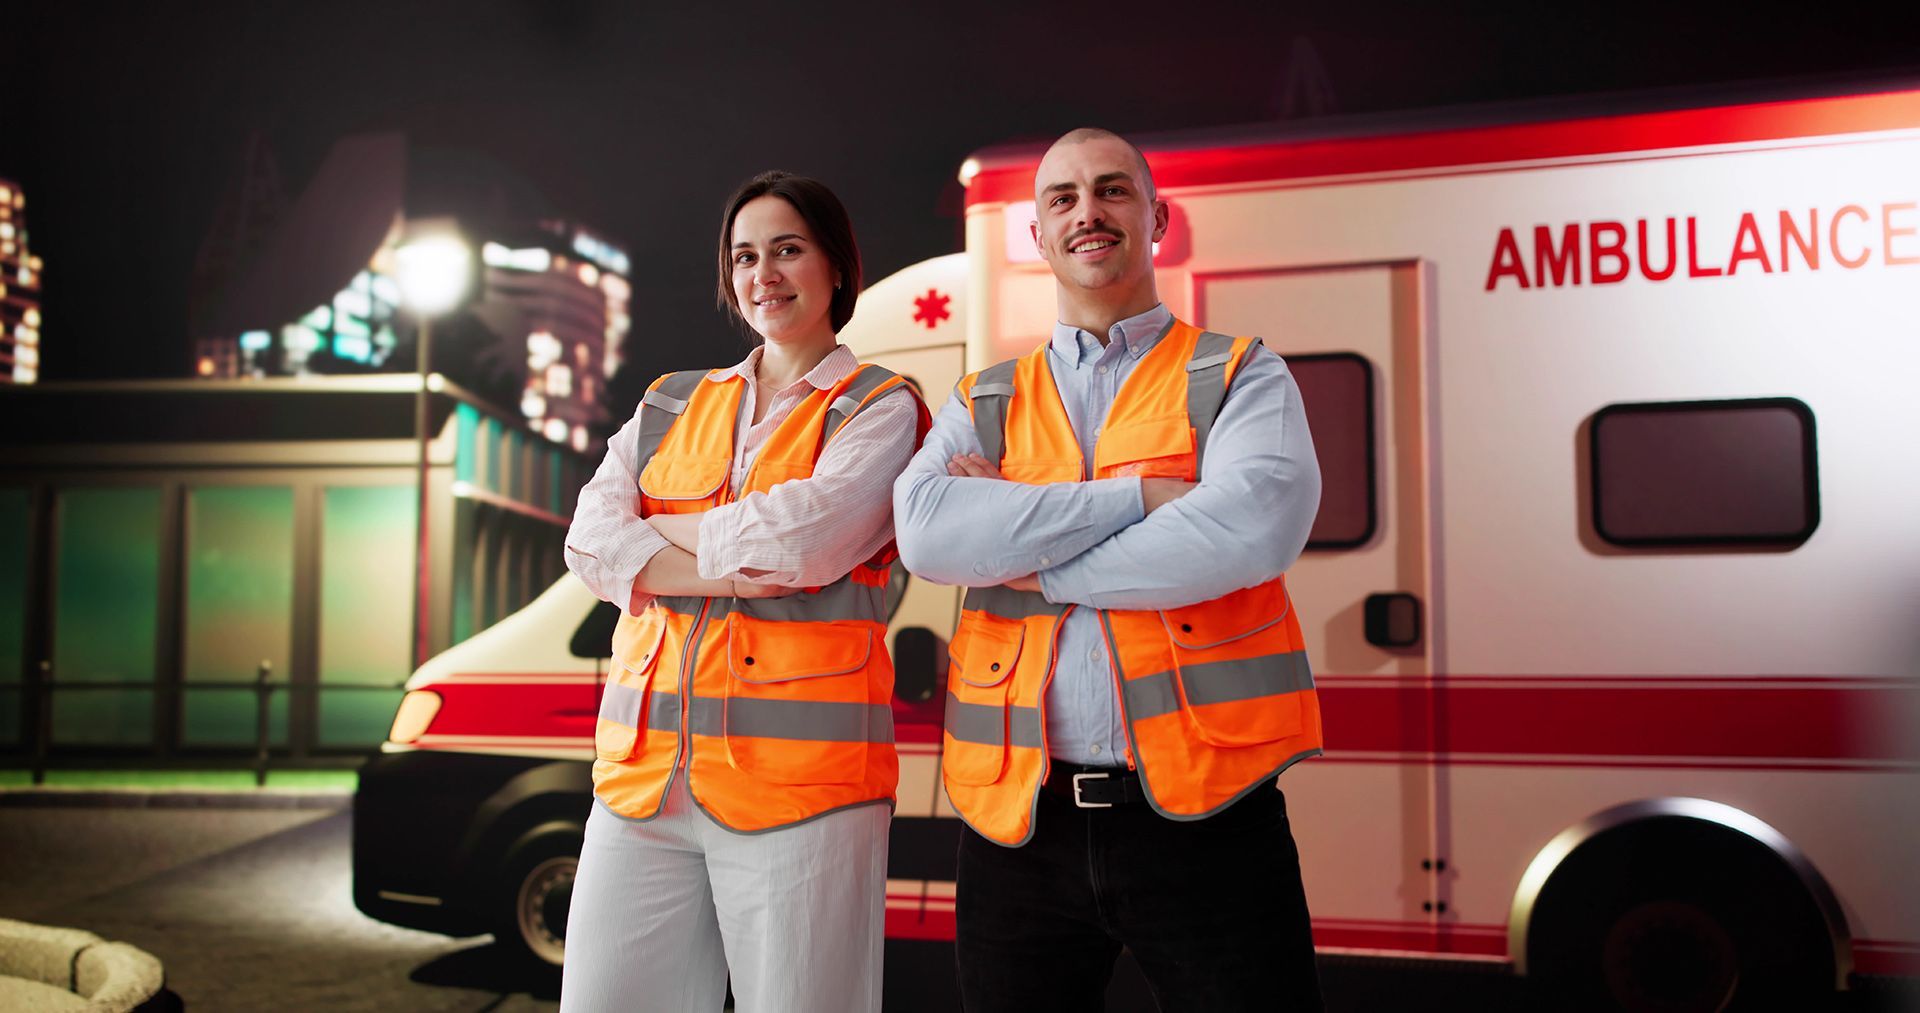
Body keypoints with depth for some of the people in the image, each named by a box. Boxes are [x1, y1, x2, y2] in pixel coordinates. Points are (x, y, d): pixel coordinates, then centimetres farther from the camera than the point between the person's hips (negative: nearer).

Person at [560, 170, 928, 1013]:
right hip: (646, 769, 4)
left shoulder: (881, 409, 5)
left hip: (802, 775, -4)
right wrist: (723, 569, -10)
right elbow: (590, 542, 5)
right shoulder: (669, 405, 19)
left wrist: (657, 533, 3)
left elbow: (802, 539, -12)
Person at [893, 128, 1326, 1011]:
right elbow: (924, 532, -8)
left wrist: (1023, 558, -8)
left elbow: (1251, 532, -15)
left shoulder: (1239, 377, 6)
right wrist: (1135, 495, -13)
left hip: (1202, 812, -2)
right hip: (1019, 815, 3)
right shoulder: (983, 405, 13)